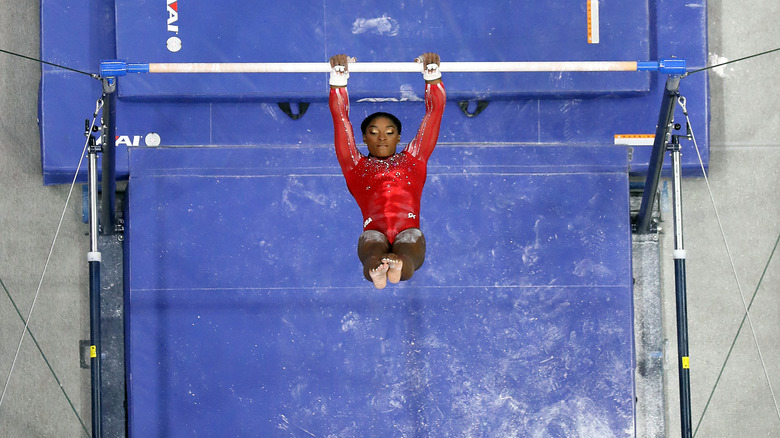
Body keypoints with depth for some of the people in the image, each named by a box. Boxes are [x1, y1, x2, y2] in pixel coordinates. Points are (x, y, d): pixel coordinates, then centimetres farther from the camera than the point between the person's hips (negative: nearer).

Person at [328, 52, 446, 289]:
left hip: (409, 229, 1)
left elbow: (435, 108, 28)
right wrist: (338, 77, 15)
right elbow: (339, 115, 24)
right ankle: (376, 268, -71)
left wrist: (432, 74, 17)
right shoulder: (356, 164, 31)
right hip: (373, 231, -1)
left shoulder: (413, 158, 33)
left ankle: (398, 265, -70)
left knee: (406, 249, -38)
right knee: (374, 248, -39)